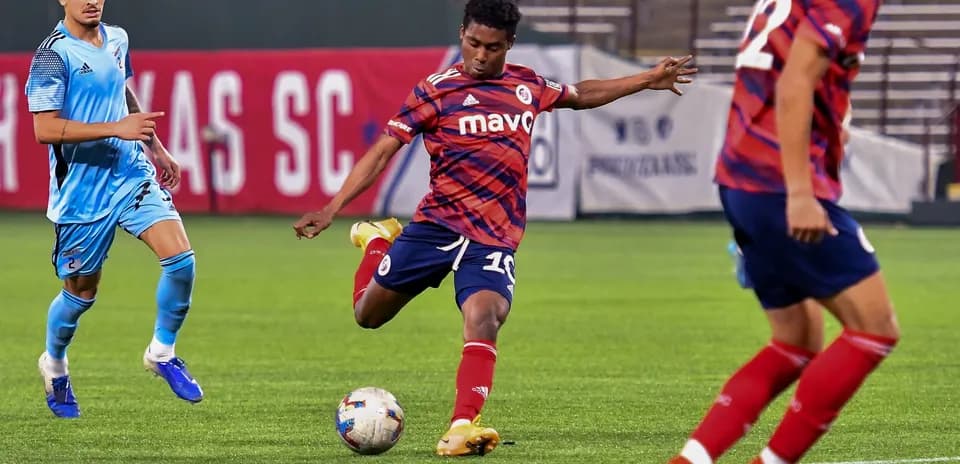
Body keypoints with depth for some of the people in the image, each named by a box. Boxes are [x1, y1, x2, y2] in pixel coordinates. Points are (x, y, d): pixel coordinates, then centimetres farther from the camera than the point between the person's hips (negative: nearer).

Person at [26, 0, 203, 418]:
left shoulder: (117, 40, 7)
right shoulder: (53, 54, -16)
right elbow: (45, 129, -23)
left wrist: (154, 146, 27)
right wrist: (116, 128, -27)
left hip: (132, 175, 5)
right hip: (81, 191, -5)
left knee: (180, 256, -13)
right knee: (81, 292, 7)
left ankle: (162, 352, 7)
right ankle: (54, 365, 35)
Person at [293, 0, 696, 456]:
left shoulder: (527, 85, 9)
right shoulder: (436, 90, -4)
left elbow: (580, 95, 29)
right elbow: (383, 150, -7)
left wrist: (648, 79, 29)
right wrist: (333, 206, -15)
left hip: (494, 238, 1)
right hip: (436, 225, -1)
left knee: (483, 317, -26)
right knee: (369, 314, 9)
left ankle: (461, 428, -33)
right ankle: (377, 240, 41)